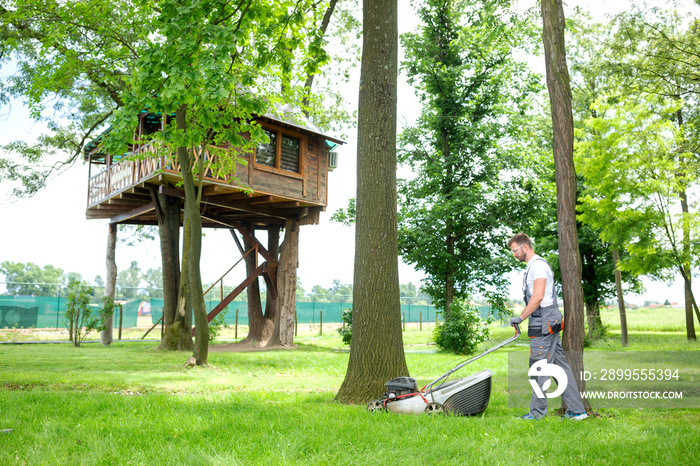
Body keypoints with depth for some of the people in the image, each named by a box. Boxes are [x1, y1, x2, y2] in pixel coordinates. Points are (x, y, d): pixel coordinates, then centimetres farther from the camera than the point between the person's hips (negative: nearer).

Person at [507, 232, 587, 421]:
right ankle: (576, 410, 13)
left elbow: (538, 296, -22)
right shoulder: (533, 266, 20)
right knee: (560, 365, 10)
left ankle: (537, 412, 2)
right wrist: (524, 318, 21)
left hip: (544, 324, -10)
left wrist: (520, 317, -17)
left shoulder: (538, 264, -12)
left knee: (539, 367, -5)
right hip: (548, 324, 10)